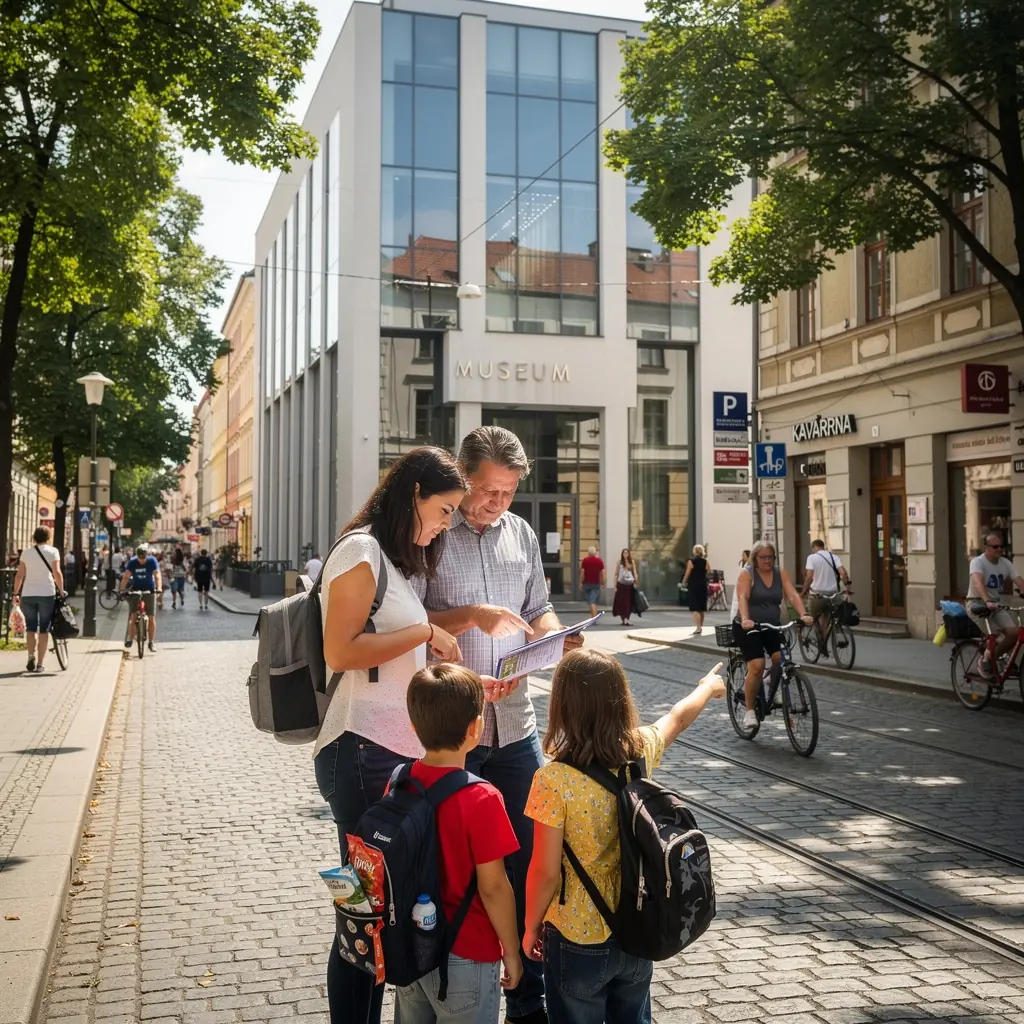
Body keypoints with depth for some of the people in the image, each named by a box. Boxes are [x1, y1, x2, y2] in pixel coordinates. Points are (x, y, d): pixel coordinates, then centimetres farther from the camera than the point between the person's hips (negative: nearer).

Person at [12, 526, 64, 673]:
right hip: (47, 594, -2)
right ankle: (40, 663, 5)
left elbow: (19, 575, 4)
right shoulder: (53, 551, 0)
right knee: (44, 629, 6)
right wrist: (61, 591, -2)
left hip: (28, 594, 2)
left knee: (30, 628, 12)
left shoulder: (26, 552, 7)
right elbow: (57, 573, -9)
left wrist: (16, 593, 11)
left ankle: (31, 655, -9)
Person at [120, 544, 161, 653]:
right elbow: (126, 577, -11)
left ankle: (152, 642, 4)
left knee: (151, 618, -2)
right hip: (135, 591, 1)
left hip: (149, 591, -1)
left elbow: (157, 575, -19)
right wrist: (122, 590, -23)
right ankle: (130, 639, 8)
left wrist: (159, 588, -34)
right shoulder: (132, 562, -9)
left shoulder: (152, 561, -12)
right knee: (133, 616, -4)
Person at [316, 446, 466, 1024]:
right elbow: (340, 651, -19)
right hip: (364, 753, -9)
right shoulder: (362, 550, -8)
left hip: (402, 753, 9)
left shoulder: (399, 561, 20)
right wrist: (425, 632, -12)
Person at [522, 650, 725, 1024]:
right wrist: (709, 687, 33)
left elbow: (545, 873, -20)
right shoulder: (640, 751, -10)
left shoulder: (554, 781, -26)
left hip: (578, 941, -5)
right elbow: (679, 717, 12)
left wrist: (531, 928, -2)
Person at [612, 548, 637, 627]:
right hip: (621, 584, -2)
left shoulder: (632, 562, 7)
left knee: (629, 602, 2)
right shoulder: (620, 562, 3)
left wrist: (635, 582, -7)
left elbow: (635, 573, 8)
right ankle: (622, 618, 6)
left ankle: (626, 619, 9)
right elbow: (616, 574, 4)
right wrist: (615, 586, -1)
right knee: (621, 602, -2)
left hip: (630, 584, 2)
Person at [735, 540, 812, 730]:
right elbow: (742, 598, -24)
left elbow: (792, 595, -10)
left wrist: (803, 614, -28)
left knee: (780, 658, -19)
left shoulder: (781, 574, 2)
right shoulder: (747, 574, -10)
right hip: (748, 628, -4)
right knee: (757, 666, -17)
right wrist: (745, 619, -41)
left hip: (772, 626, 4)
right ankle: (749, 710, -4)